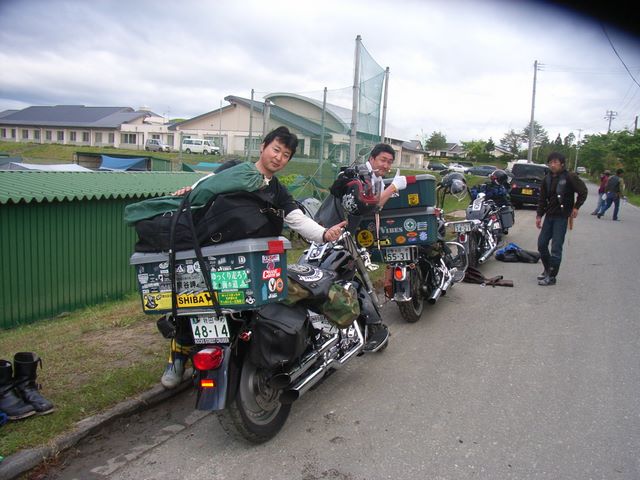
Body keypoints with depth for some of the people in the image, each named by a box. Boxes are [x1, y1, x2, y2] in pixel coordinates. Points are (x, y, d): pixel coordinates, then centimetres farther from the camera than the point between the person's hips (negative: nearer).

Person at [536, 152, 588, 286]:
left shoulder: (570, 177, -9)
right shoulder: (547, 179, 9)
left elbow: (583, 191, -6)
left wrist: (576, 207, -7)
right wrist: (539, 215, 5)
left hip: (562, 217, -6)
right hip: (549, 215, 6)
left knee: (556, 248, -6)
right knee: (541, 243, 8)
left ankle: (551, 277, 1)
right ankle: (547, 269, 28)